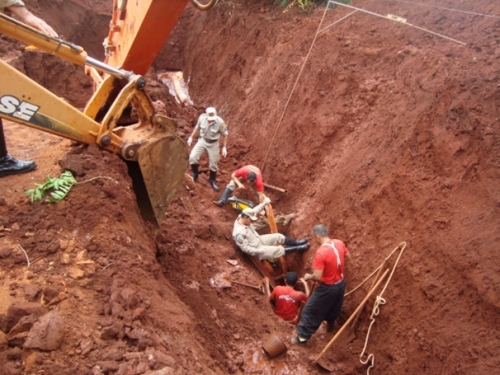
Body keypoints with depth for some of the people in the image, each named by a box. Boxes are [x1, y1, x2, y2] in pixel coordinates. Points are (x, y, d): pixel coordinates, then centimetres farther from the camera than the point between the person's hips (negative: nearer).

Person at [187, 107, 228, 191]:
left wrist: (224, 147, -10)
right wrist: (191, 137, 8)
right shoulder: (202, 117, -18)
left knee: (213, 163, 7)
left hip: (213, 143, -1)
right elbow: (197, 127, 3)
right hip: (203, 140, 2)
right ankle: (194, 174, 12)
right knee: (192, 157, -15)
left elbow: (225, 134, -10)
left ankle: (212, 180, 31)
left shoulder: (220, 122, -26)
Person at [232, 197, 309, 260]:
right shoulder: (239, 233, -35)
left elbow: (254, 211, -3)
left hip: (258, 240, 9)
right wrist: (260, 251, -27)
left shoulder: (241, 218, -12)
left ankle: (297, 243, 24)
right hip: (257, 249, -9)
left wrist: (264, 203, -11)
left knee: (278, 236, 9)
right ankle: (298, 248, 12)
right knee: (279, 250, -6)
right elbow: (245, 248, -30)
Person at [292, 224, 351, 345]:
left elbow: (317, 276, -29)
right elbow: (348, 256, 10)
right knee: (334, 307, 32)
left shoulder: (320, 252, -31)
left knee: (311, 311, 9)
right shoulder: (339, 243, -10)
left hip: (327, 287, -7)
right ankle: (330, 324, 57)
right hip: (340, 283, 7)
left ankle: (302, 336, 19)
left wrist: (308, 277, -8)